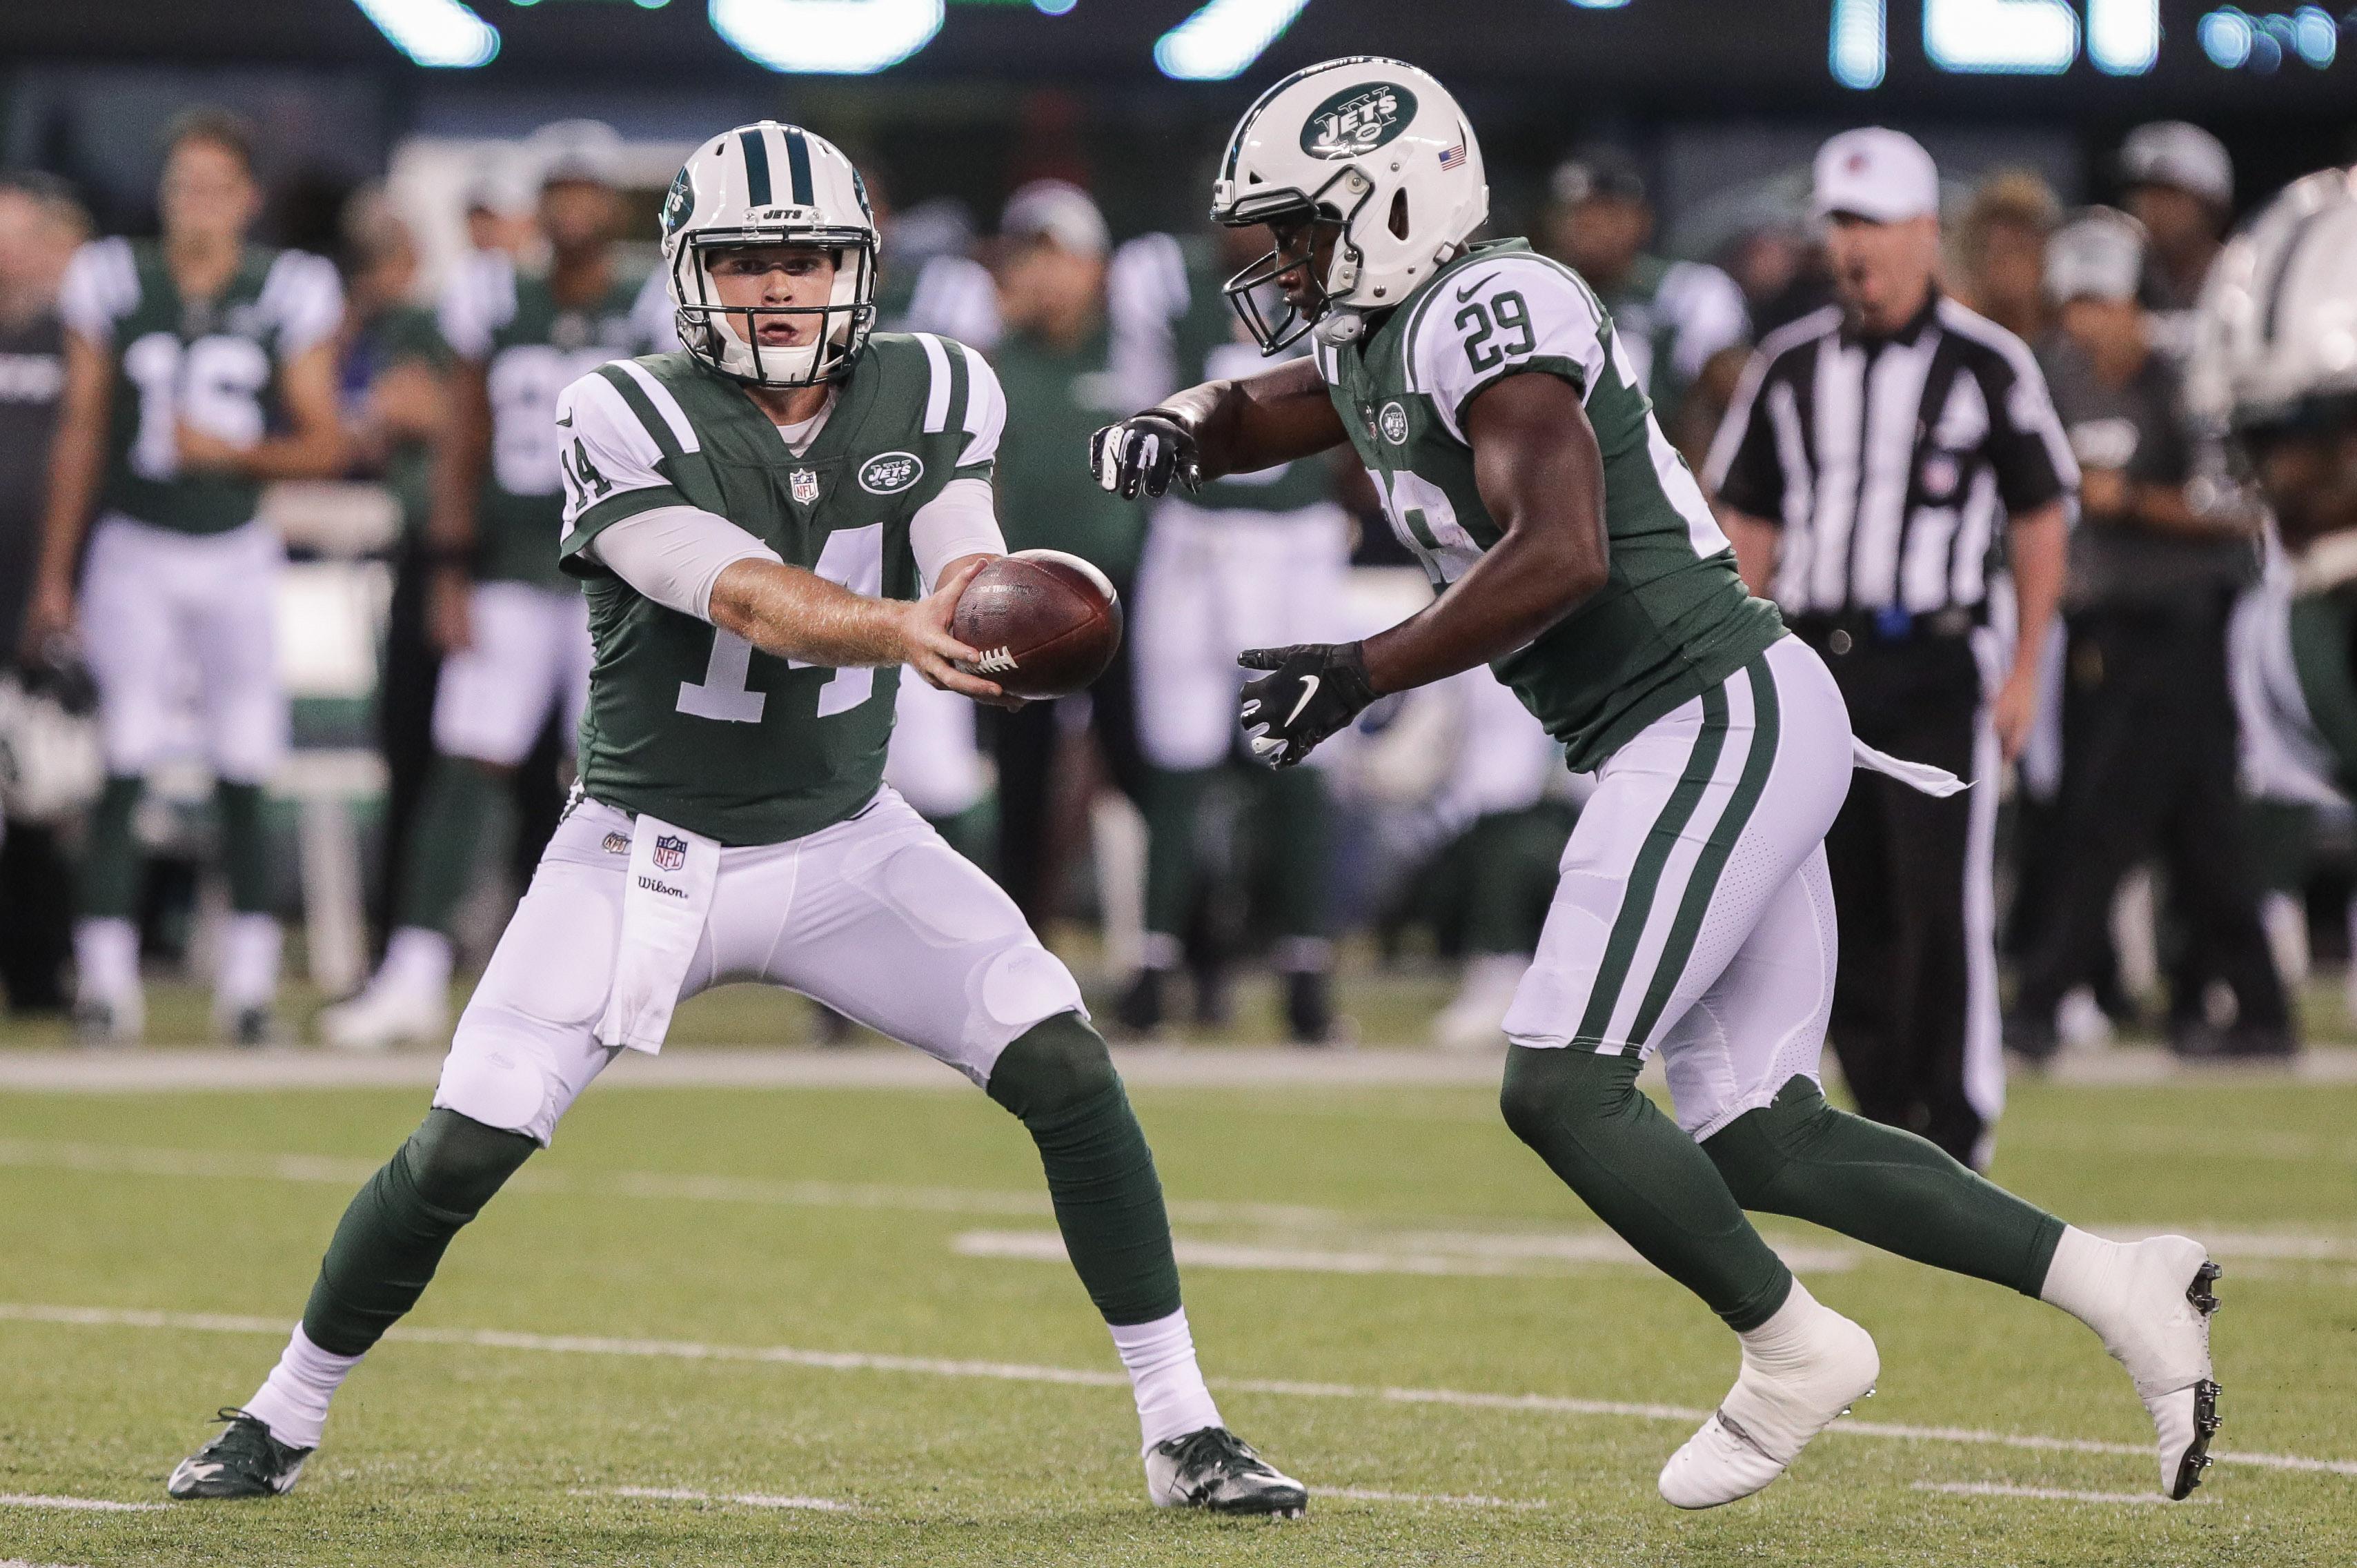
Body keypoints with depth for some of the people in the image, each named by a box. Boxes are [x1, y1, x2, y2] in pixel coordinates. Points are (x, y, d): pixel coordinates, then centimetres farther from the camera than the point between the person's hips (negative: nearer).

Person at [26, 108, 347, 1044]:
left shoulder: (288, 295, -1)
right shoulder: (113, 284, 1)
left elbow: (325, 446, 1)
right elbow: (80, 435, 6)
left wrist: (234, 450, -17)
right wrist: (54, 575, 6)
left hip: (237, 554, 0)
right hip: (135, 550, 0)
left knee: (242, 775, 0)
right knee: (124, 767, -9)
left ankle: (248, 982, 6)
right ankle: (105, 976, -7)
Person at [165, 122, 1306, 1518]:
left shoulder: (930, 401, -4)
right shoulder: (629, 425, -17)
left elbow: (979, 610, -14)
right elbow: (757, 604, -31)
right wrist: (899, 629, -51)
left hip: (846, 842, 3)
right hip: (645, 856, -3)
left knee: (1067, 1069, -14)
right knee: (463, 1152, -8)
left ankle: (1185, 1431, -3)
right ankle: (286, 1415, 17)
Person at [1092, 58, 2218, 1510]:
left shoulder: (1490, 310, -13)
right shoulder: (1379, 347, 17)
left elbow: (1560, 555, -25)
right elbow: (1259, 411, 36)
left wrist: (1364, 674, -20)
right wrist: (1178, 430, 12)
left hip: (1721, 719, -10)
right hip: (1714, 737, 10)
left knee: (1560, 1087, -12)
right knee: (1758, 1142, 6)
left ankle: (1793, 1348, 0)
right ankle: (2119, 1286, 6)